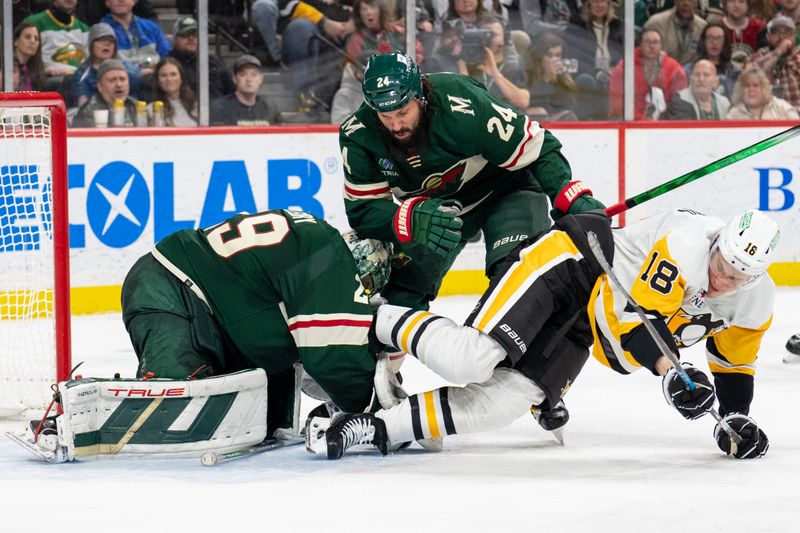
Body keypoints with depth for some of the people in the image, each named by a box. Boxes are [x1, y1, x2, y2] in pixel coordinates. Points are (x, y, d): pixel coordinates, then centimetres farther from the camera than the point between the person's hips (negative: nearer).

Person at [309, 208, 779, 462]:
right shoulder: (687, 241, -27)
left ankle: (376, 428, -6)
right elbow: (637, 312, -28)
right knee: (472, 359, -27)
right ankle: (377, 321, 0)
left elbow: (735, 361, 14)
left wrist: (736, 417, 4)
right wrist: (670, 372, -37)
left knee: (501, 403, -12)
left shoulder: (756, 301, -3)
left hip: (580, 323, 7)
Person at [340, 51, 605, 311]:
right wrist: (412, 219, -40)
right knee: (399, 295, -3)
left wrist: (572, 198, -40)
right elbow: (363, 210, -20)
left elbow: (537, 147, -27)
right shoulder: (357, 135, -23)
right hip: (428, 203, 4)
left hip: (504, 188, -4)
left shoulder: (462, 106, -35)